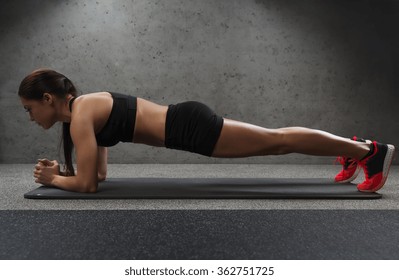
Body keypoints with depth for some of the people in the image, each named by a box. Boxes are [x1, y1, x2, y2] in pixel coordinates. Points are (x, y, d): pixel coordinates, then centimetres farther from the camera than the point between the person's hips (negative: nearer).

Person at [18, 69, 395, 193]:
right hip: (185, 121, 8)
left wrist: (54, 180, 4)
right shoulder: (85, 107, 16)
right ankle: (352, 150, 32)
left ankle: (370, 150, 13)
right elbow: (100, 172, 23)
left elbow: (87, 184, -13)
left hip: (190, 128, -8)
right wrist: (60, 171, 16)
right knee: (274, 141, 16)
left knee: (278, 140, -1)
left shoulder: (80, 115, -12)